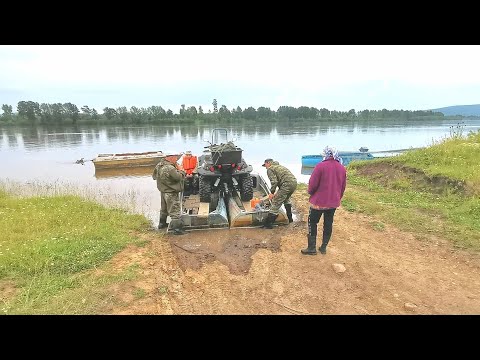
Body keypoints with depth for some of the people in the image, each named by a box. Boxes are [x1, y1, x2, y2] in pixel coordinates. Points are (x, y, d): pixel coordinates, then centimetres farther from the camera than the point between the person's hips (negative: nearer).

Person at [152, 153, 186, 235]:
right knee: (175, 211, -3)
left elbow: (154, 175, 13)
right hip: (171, 193, -9)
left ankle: (162, 223, 41)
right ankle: (177, 228, 0)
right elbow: (179, 177, -22)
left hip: (163, 191, 9)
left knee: (164, 208, 26)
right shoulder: (170, 168, -28)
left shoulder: (159, 165, 0)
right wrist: (182, 171, -5)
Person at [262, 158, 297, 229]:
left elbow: (274, 182, -12)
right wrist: (278, 193, 34)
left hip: (287, 184, -9)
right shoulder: (279, 166, 31)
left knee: (276, 203, -4)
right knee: (286, 199, 33)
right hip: (294, 182, 9)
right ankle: (290, 218, 39)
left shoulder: (270, 169, 3)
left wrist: (272, 193, -2)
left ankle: (267, 224, -3)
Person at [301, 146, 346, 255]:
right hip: (334, 202, 5)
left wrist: (310, 192, 7)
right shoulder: (342, 168, 2)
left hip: (319, 201, -5)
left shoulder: (320, 166, -17)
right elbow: (343, 187, 10)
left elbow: (313, 184, -14)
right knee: (328, 224, 15)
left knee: (312, 223, 8)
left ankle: (311, 248, 12)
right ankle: (323, 247, 24)